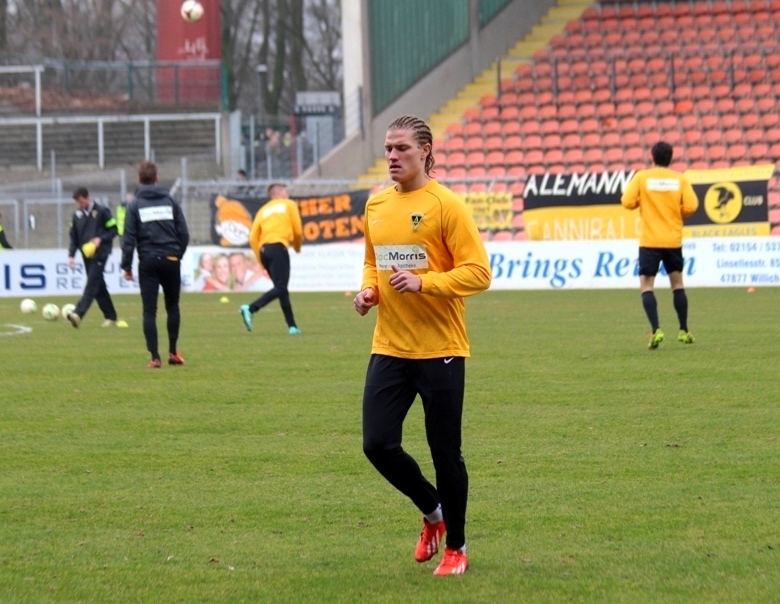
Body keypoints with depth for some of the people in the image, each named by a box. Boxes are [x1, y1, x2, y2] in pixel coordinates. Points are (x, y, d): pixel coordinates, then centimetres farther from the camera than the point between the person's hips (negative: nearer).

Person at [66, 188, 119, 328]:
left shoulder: (102, 211, -6)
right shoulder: (77, 215, 9)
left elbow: (113, 230, -4)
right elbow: (74, 237, 13)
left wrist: (100, 239, -18)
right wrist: (71, 255, 3)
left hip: (100, 254, -6)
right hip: (87, 254, 6)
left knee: (92, 284, -16)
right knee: (99, 286, 9)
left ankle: (78, 314, -29)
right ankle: (111, 317, 17)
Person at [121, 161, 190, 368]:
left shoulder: (135, 205, 0)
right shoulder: (170, 201, 5)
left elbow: (129, 238, -4)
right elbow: (183, 232, 3)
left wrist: (126, 265, 2)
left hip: (148, 262, -2)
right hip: (171, 260, 2)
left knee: (149, 311, 0)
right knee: (172, 307, 16)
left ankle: (155, 357, -7)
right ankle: (173, 352, 16)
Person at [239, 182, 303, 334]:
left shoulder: (263, 210, 23)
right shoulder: (289, 205, 13)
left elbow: (253, 238, 11)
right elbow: (298, 231, 8)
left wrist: (261, 259, 17)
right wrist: (297, 247, 28)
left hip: (264, 249, 6)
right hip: (278, 248, -6)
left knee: (281, 288, 13)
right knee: (280, 288, -12)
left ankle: (292, 326, 11)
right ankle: (250, 309, -31)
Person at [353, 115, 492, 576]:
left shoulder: (446, 205, -9)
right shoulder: (377, 205, 10)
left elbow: (478, 273, -13)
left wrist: (423, 283, -23)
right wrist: (368, 289, 4)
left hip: (441, 350, -5)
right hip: (389, 348, 6)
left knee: (445, 452, 2)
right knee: (378, 444, -2)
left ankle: (456, 547, 19)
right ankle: (433, 512, 25)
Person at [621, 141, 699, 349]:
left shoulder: (642, 177, -4)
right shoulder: (680, 179, 0)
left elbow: (627, 202, -9)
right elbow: (691, 206, -6)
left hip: (649, 241, -2)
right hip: (673, 240, 2)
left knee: (647, 286, 1)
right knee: (677, 284, 18)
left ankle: (656, 330, -16)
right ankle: (684, 331, 20)